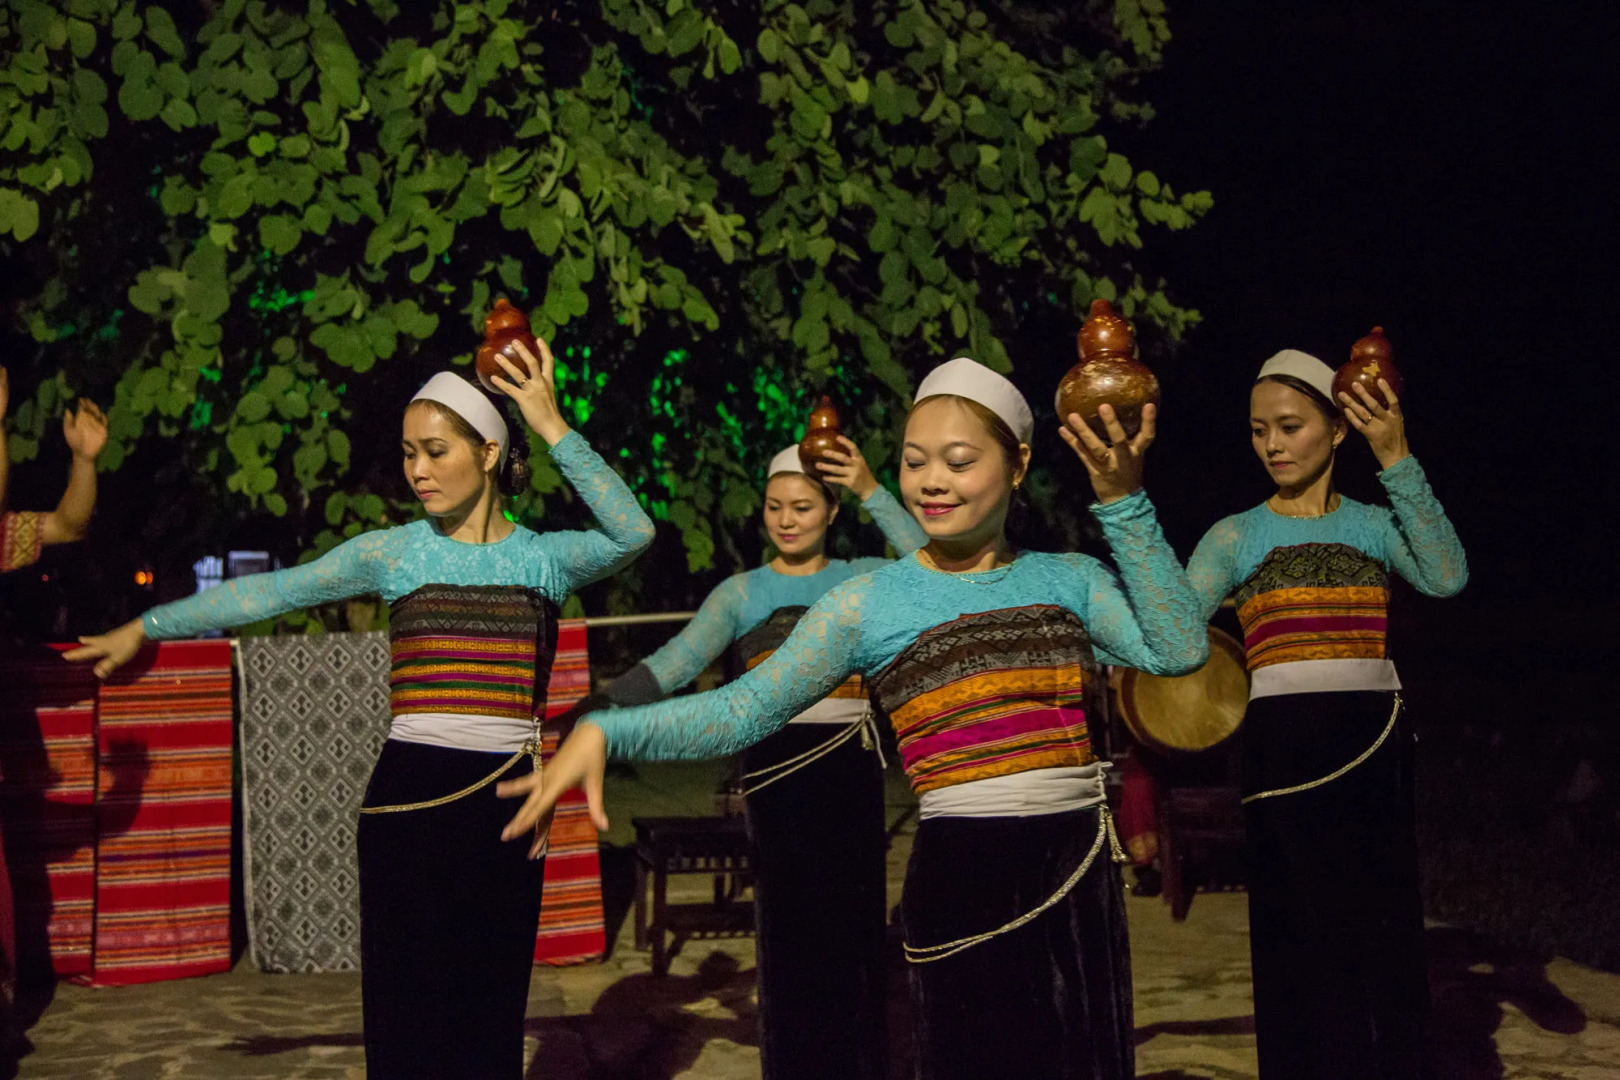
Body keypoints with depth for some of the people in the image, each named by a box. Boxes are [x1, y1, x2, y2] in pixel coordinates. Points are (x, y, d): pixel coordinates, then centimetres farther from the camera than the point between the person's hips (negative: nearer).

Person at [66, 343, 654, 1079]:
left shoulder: (544, 556, 4)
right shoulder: (395, 551, 4)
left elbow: (634, 532, -14)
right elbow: (269, 592, 5)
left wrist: (553, 428, -16)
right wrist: (144, 629, 5)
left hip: (503, 801, 1)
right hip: (409, 798, 0)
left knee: (489, 1008, 7)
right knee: (405, 1008, 1)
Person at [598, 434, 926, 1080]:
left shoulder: (863, 580, 9)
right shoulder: (742, 593, 6)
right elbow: (680, 658, -8)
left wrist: (874, 494, -13)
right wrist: (606, 702, -23)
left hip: (850, 771, 1)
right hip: (775, 769, -1)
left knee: (855, 925, 2)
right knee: (788, 928, -1)